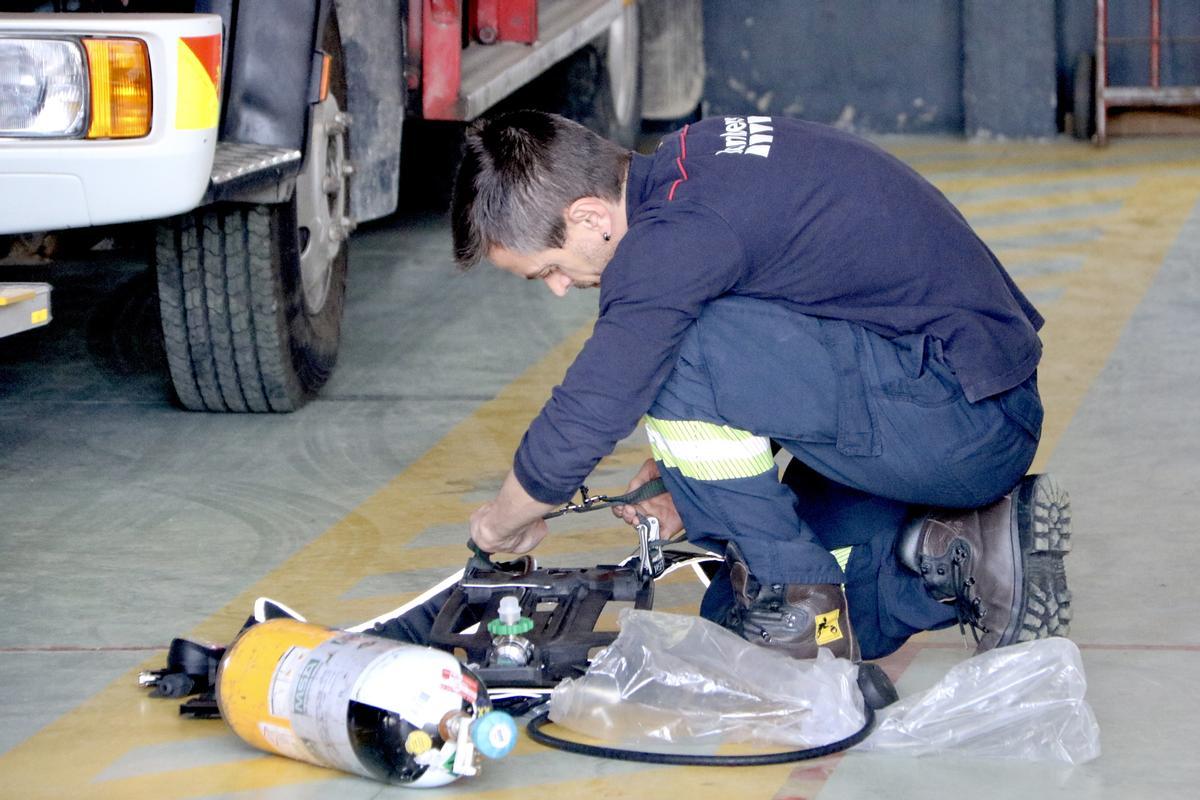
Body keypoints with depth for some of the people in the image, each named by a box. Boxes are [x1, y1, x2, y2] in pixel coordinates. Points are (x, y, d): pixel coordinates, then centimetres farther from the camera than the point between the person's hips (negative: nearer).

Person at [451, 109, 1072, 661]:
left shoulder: (680, 233, -22)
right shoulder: (690, 161, 8)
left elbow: (581, 421, -22)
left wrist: (502, 523, -2)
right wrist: (686, 478, 12)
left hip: (961, 420, -10)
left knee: (668, 349, -21)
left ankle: (795, 599, -9)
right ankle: (968, 553, 7)